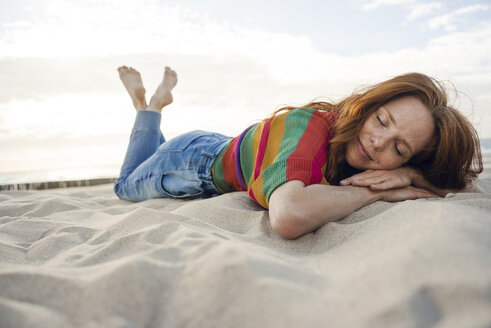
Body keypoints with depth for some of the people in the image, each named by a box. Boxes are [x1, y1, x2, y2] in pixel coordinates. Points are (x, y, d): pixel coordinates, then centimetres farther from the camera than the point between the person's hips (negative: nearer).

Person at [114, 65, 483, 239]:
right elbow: (289, 216, -60)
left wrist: (412, 174, -37)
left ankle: (159, 99, 45)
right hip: (194, 160, -5)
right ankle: (149, 103, 34)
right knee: (127, 186, 29)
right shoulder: (311, 127, -41)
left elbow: (469, 182, -16)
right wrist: (376, 191, -44)